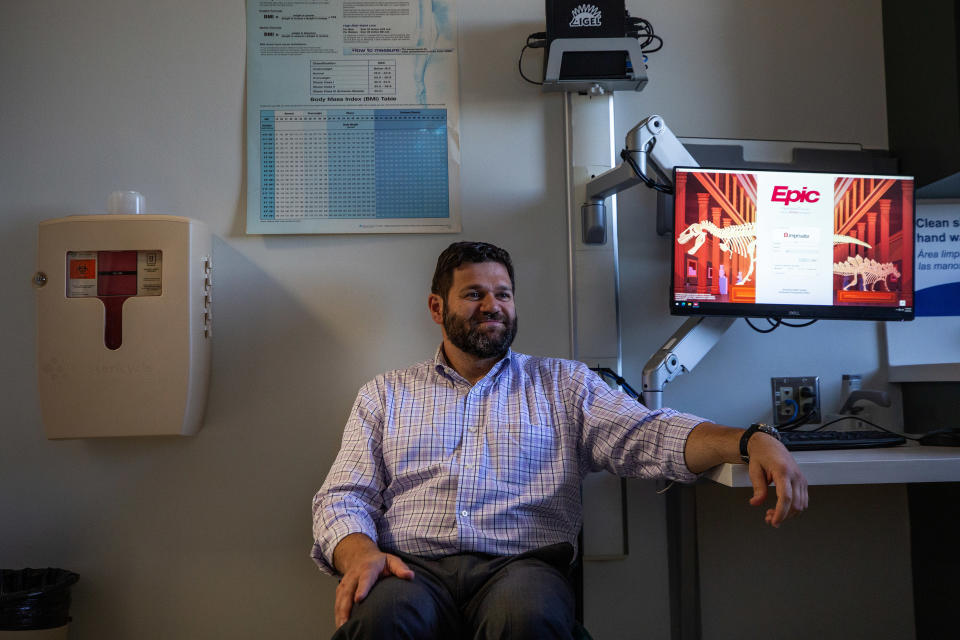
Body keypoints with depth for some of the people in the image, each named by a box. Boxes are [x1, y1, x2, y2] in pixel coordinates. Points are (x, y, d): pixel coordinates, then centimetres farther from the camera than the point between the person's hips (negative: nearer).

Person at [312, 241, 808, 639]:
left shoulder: (564, 383, 17)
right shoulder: (385, 395, 19)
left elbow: (648, 435, 3)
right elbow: (342, 497, 12)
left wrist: (751, 441, -15)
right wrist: (359, 554, -12)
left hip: (519, 566, 1)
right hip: (413, 570, 0)